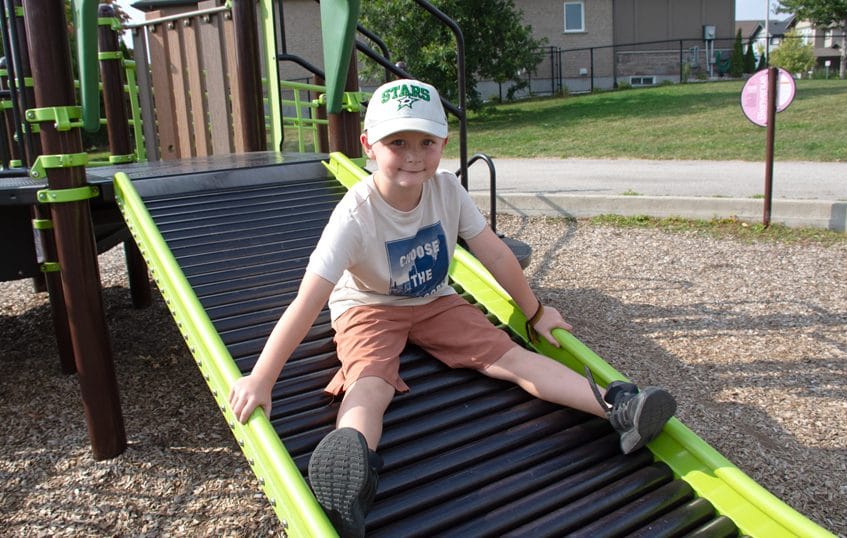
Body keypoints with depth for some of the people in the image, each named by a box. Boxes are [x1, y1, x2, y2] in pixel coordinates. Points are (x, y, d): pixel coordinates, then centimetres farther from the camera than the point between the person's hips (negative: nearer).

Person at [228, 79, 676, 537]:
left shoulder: (447, 190, -15)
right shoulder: (356, 214, -28)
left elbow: (495, 255, -5)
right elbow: (308, 301, -33)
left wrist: (535, 313, 3)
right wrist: (260, 379, -37)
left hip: (435, 301, 4)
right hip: (368, 308, -3)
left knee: (508, 354, -14)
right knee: (370, 379, -34)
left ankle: (616, 408, -25)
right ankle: (350, 453, -63)